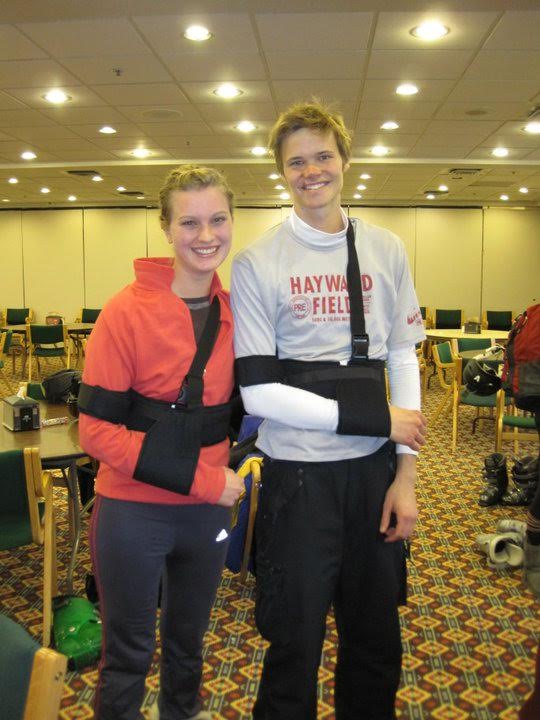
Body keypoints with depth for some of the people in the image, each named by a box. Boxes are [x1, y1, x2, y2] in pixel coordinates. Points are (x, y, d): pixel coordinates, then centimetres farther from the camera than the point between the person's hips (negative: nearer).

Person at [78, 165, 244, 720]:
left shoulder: (233, 312, 0)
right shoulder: (127, 311, -16)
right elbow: (96, 428, -17)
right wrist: (199, 478, -21)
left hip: (208, 509, 5)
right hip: (133, 512, -5)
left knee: (188, 638, 26)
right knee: (129, 654, 14)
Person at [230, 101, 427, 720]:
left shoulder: (386, 251, 6)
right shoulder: (258, 263, -5)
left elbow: (404, 361, 7)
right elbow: (259, 391, -11)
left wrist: (405, 473, 0)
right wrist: (375, 418, -12)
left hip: (374, 471, 4)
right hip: (298, 475, -3)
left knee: (377, 637, 18)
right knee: (296, 643, 12)